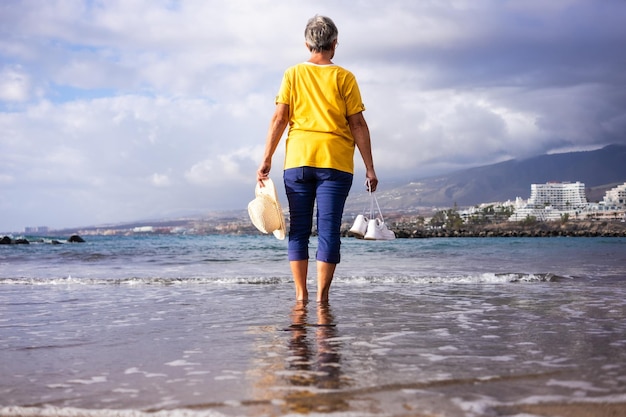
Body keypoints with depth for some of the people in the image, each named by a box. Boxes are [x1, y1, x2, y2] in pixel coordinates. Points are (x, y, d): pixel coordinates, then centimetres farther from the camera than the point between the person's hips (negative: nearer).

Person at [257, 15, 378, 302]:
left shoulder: (292, 74, 6)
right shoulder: (344, 78, 2)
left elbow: (279, 119, 0)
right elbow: (358, 125, -1)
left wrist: (266, 160, 4)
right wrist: (370, 168, 3)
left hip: (298, 161, 2)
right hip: (335, 163, -2)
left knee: (299, 230, 8)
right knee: (329, 230, 0)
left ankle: (301, 295, 9)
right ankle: (322, 297, -1)